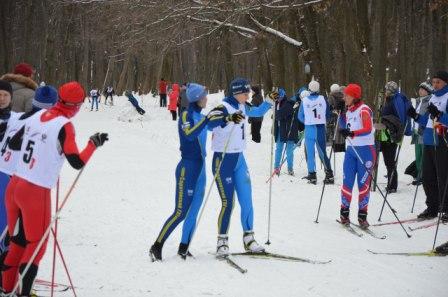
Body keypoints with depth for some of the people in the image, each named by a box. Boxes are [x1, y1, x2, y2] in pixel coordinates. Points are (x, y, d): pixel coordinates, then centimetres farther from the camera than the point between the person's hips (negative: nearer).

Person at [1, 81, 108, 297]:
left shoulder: (37, 116, 6)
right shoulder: (64, 126, -13)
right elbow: (77, 162, -14)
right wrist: (94, 144, 0)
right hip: (36, 192, -6)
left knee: (18, 240, 19)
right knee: (36, 243, 9)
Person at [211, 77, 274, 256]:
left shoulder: (242, 107, 7)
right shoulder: (223, 107, -17)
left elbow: (257, 112, 28)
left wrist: (270, 101, 13)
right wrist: (229, 118, -57)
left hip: (239, 158, 7)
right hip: (223, 159, -7)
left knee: (246, 200, 5)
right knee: (228, 202, -8)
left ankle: (249, 238, 15)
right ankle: (222, 241, 3)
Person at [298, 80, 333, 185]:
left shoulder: (304, 100, -4)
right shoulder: (323, 99, -4)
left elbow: (300, 116, 3)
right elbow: (328, 114, 3)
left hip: (309, 128, -1)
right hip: (321, 129, 1)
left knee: (310, 152, 6)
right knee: (322, 152, 9)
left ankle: (312, 175, 3)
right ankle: (329, 174, 5)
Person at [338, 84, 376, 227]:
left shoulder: (363, 110, -10)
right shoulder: (349, 111, 13)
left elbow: (368, 129, -23)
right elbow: (343, 128, 22)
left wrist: (352, 133, -37)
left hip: (365, 150, -6)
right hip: (351, 149, 6)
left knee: (363, 183, -3)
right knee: (347, 182, 1)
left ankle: (362, 215, 1)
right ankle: (344, 213, 8)